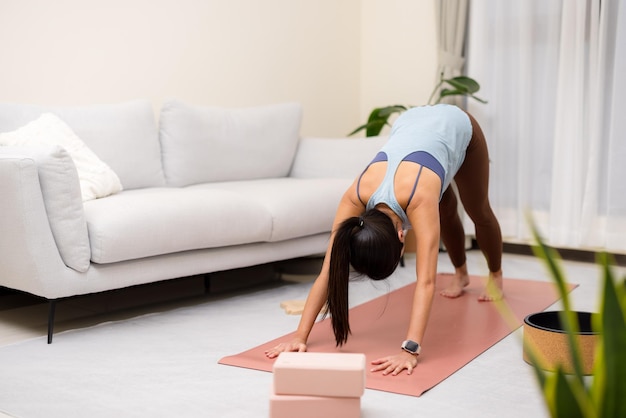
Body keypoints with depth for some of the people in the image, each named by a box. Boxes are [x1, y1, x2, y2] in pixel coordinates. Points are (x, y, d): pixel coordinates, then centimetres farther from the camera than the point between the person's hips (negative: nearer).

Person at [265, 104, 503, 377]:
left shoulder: (418, 198, -47)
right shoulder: (355, 197, -36)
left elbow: (426, 281, -52)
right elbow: (328, 272, -35)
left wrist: (410, 350, -60)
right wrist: (300, 336, -39)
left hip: (458, 127, -3)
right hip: (410, 123, 3)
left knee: (478, 212, 17)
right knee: (445, 214, 18)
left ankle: (495, 276, 45)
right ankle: (460, 274, 46)